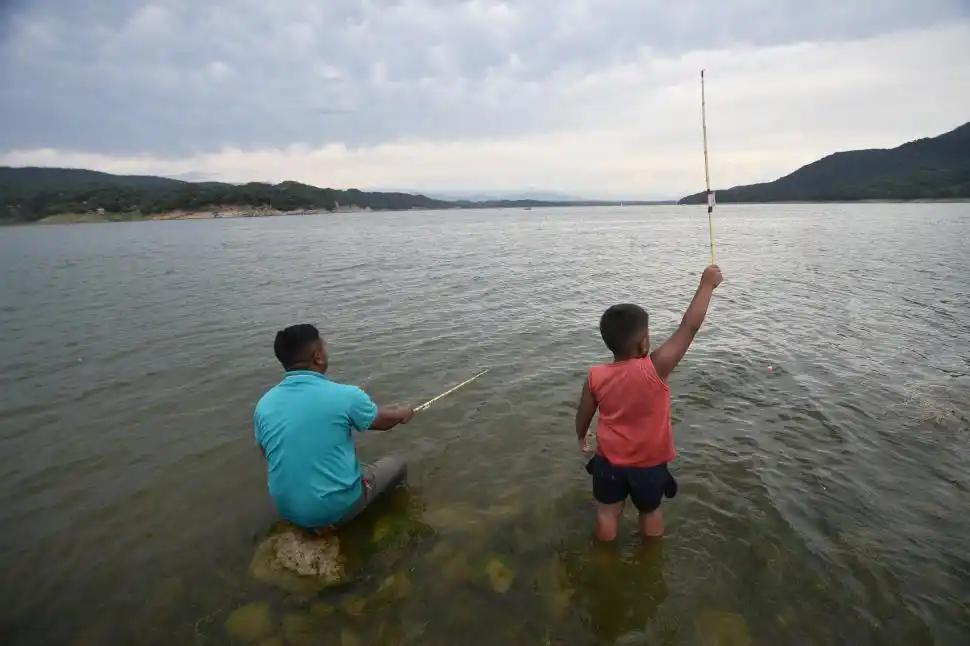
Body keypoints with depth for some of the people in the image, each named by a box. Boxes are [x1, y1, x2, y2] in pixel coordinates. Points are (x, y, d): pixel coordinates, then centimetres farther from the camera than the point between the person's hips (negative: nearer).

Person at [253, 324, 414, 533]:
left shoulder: (263, 404, -6)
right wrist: (404, 413, 22)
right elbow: (384, 420, 0)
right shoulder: (344, 395, -19)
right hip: (337, 506, -5)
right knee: (396, 465, 18)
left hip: (288, 509, 5)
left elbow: (269, 455, 10)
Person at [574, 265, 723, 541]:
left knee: (607, 512, 21)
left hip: (609, 460, 2)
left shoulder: (595, 376, -18)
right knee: (651, 511, 24)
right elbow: (689, 326, -24)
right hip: (649, 463, -1)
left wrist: (581, 436, 19)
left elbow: (583, 414, -3)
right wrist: (707, 284, -15)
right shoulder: (655, 369, -28)